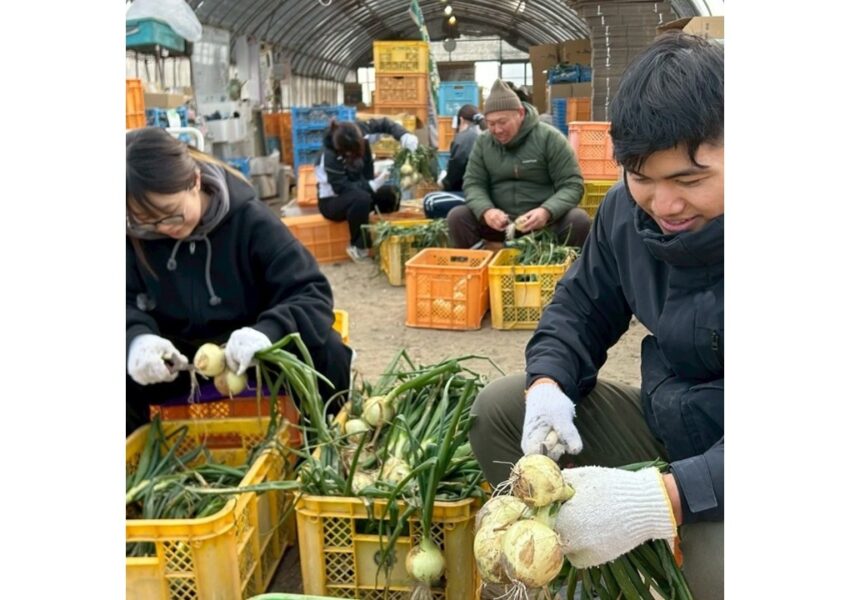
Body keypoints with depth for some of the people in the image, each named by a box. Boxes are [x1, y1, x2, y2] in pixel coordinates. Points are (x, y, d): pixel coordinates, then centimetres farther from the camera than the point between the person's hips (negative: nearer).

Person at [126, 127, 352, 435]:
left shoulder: (249, 218, -17)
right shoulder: (133, 233, -10)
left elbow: (313, 294, -20)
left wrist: (268, 331, -42)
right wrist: (135, 337, -34)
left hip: (251, 365, -2)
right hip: (169, 370, 2)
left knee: (328, 355, -29)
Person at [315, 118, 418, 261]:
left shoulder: (359, 131, -17)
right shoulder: (330, 158, -32)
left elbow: (384, 124, -5)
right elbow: (343, 189, -30)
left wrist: (404, 136, -22)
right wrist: (372, 185, -36)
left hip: (359, 189, 7)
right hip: (332, 200, -7)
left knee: (392, 193, -10)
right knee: (361, 199, -37)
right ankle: (358, 247, -22)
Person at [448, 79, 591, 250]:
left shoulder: (549, 138, -8)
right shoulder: (483, 142, 3)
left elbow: (572, 185, -10)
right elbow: (473, 183, 2)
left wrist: (547, 211, -30)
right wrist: (486, 210, -22)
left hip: (546, 221, -2)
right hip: (499, 221, 2)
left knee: (579, 221, -30)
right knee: (457, 217, -20)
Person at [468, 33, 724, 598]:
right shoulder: (627, 209, -5)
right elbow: (581, 306, 7)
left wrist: (663, 498, -41)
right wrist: (547, 386, -14)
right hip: (663, 425, 6)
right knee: (499, 409, -3)